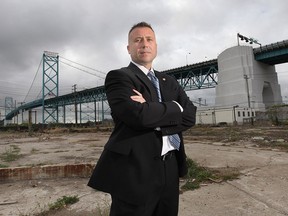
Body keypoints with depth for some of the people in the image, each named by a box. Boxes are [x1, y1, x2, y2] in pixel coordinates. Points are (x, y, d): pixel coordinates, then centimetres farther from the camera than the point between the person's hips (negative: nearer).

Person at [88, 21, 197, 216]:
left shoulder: (169, 81, 14)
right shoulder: (118, 77, -6)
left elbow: (189, 116, 0)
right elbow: (138, 115, -23)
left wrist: (155, 119, -16)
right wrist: (175, 107, -8)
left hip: (170, 169, 6)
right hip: (135, 170, -6)